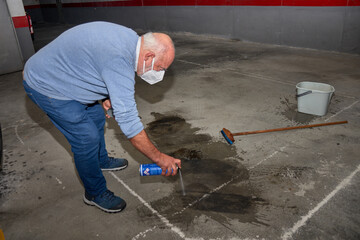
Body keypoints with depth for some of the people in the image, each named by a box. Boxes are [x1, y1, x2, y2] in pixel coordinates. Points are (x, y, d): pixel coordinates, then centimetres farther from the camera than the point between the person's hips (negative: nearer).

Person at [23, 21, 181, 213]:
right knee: (87, 138, -8)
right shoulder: (118, 61, -36)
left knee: (96, 117, 18)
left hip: (57, 73, 10)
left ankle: (101, 161, 43)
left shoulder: (131, 38, -6)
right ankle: (95, 193, 14)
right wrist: (160, 158, -28)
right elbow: (128, 120, -36)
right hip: (46, 87, -9)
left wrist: (107, 94, 2)